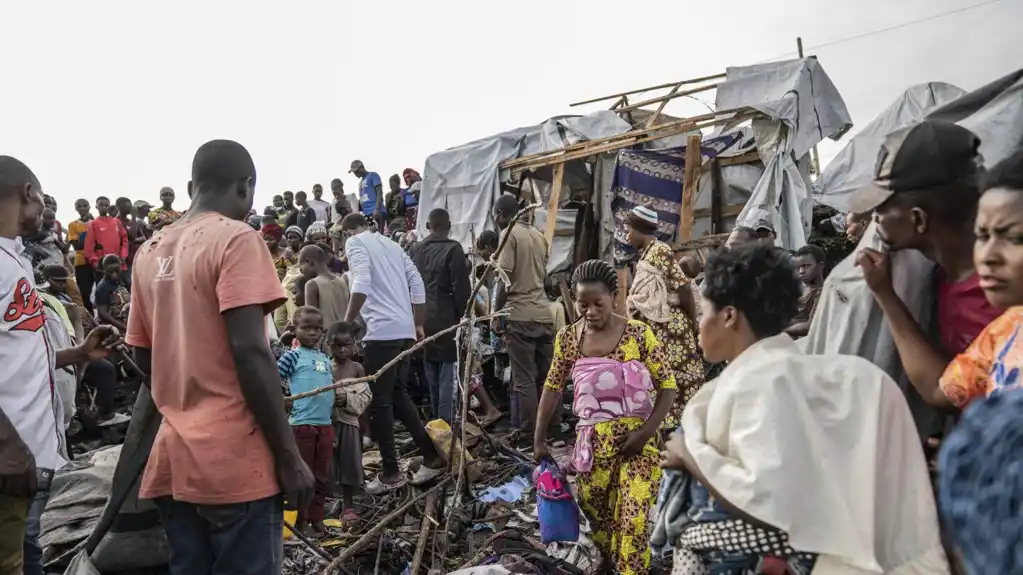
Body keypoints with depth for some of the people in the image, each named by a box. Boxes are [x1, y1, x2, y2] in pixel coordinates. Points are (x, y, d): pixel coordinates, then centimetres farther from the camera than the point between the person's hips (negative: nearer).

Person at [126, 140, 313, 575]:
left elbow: (142, 354, 15)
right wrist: (289, 456, -13)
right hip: (234, 459, -7)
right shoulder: (237, 239, -10)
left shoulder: (149, 252, 12)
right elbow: (250, 352, -17)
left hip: (173, 457, 7)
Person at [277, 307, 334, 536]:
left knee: (322, 477, 13)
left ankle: (317, 519, 24)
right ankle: (301, 521, 13)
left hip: (326, 424, 6)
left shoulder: (325, 358, 15)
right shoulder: (292, 356, -4)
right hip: (302, 423, -6)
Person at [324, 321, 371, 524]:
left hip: (349, 423, 2)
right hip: (327, 423, -1)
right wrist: (331, 400, -22)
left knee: (349, 465, 7)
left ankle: (348, 507, 20)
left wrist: (347, 399, -17)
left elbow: (365, 397, -2)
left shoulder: (357, 368, 1)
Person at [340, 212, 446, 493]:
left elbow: (362, 284, -16)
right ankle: (432, 455, 17)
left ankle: (391, 472, 7)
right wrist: (418, 325, 19)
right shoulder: (391, 244, 21)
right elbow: (417, 284, 15)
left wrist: (346, 323, -11)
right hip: (404, 330, 7)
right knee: (397, 393, 18)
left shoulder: (355, 243, 1)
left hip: (382, 330, -7)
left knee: (379, 401, 1)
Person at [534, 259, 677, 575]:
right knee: (596, 514, 14)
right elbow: (553, 388, 8)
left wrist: (646, 431, -16)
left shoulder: (638, 333, -10)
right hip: (592, 440, 3)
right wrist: (539, 439, 8)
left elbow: (668, 386, -6)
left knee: (633, 519, -9)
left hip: (636, 438, -3)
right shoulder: (568, 337, -1)